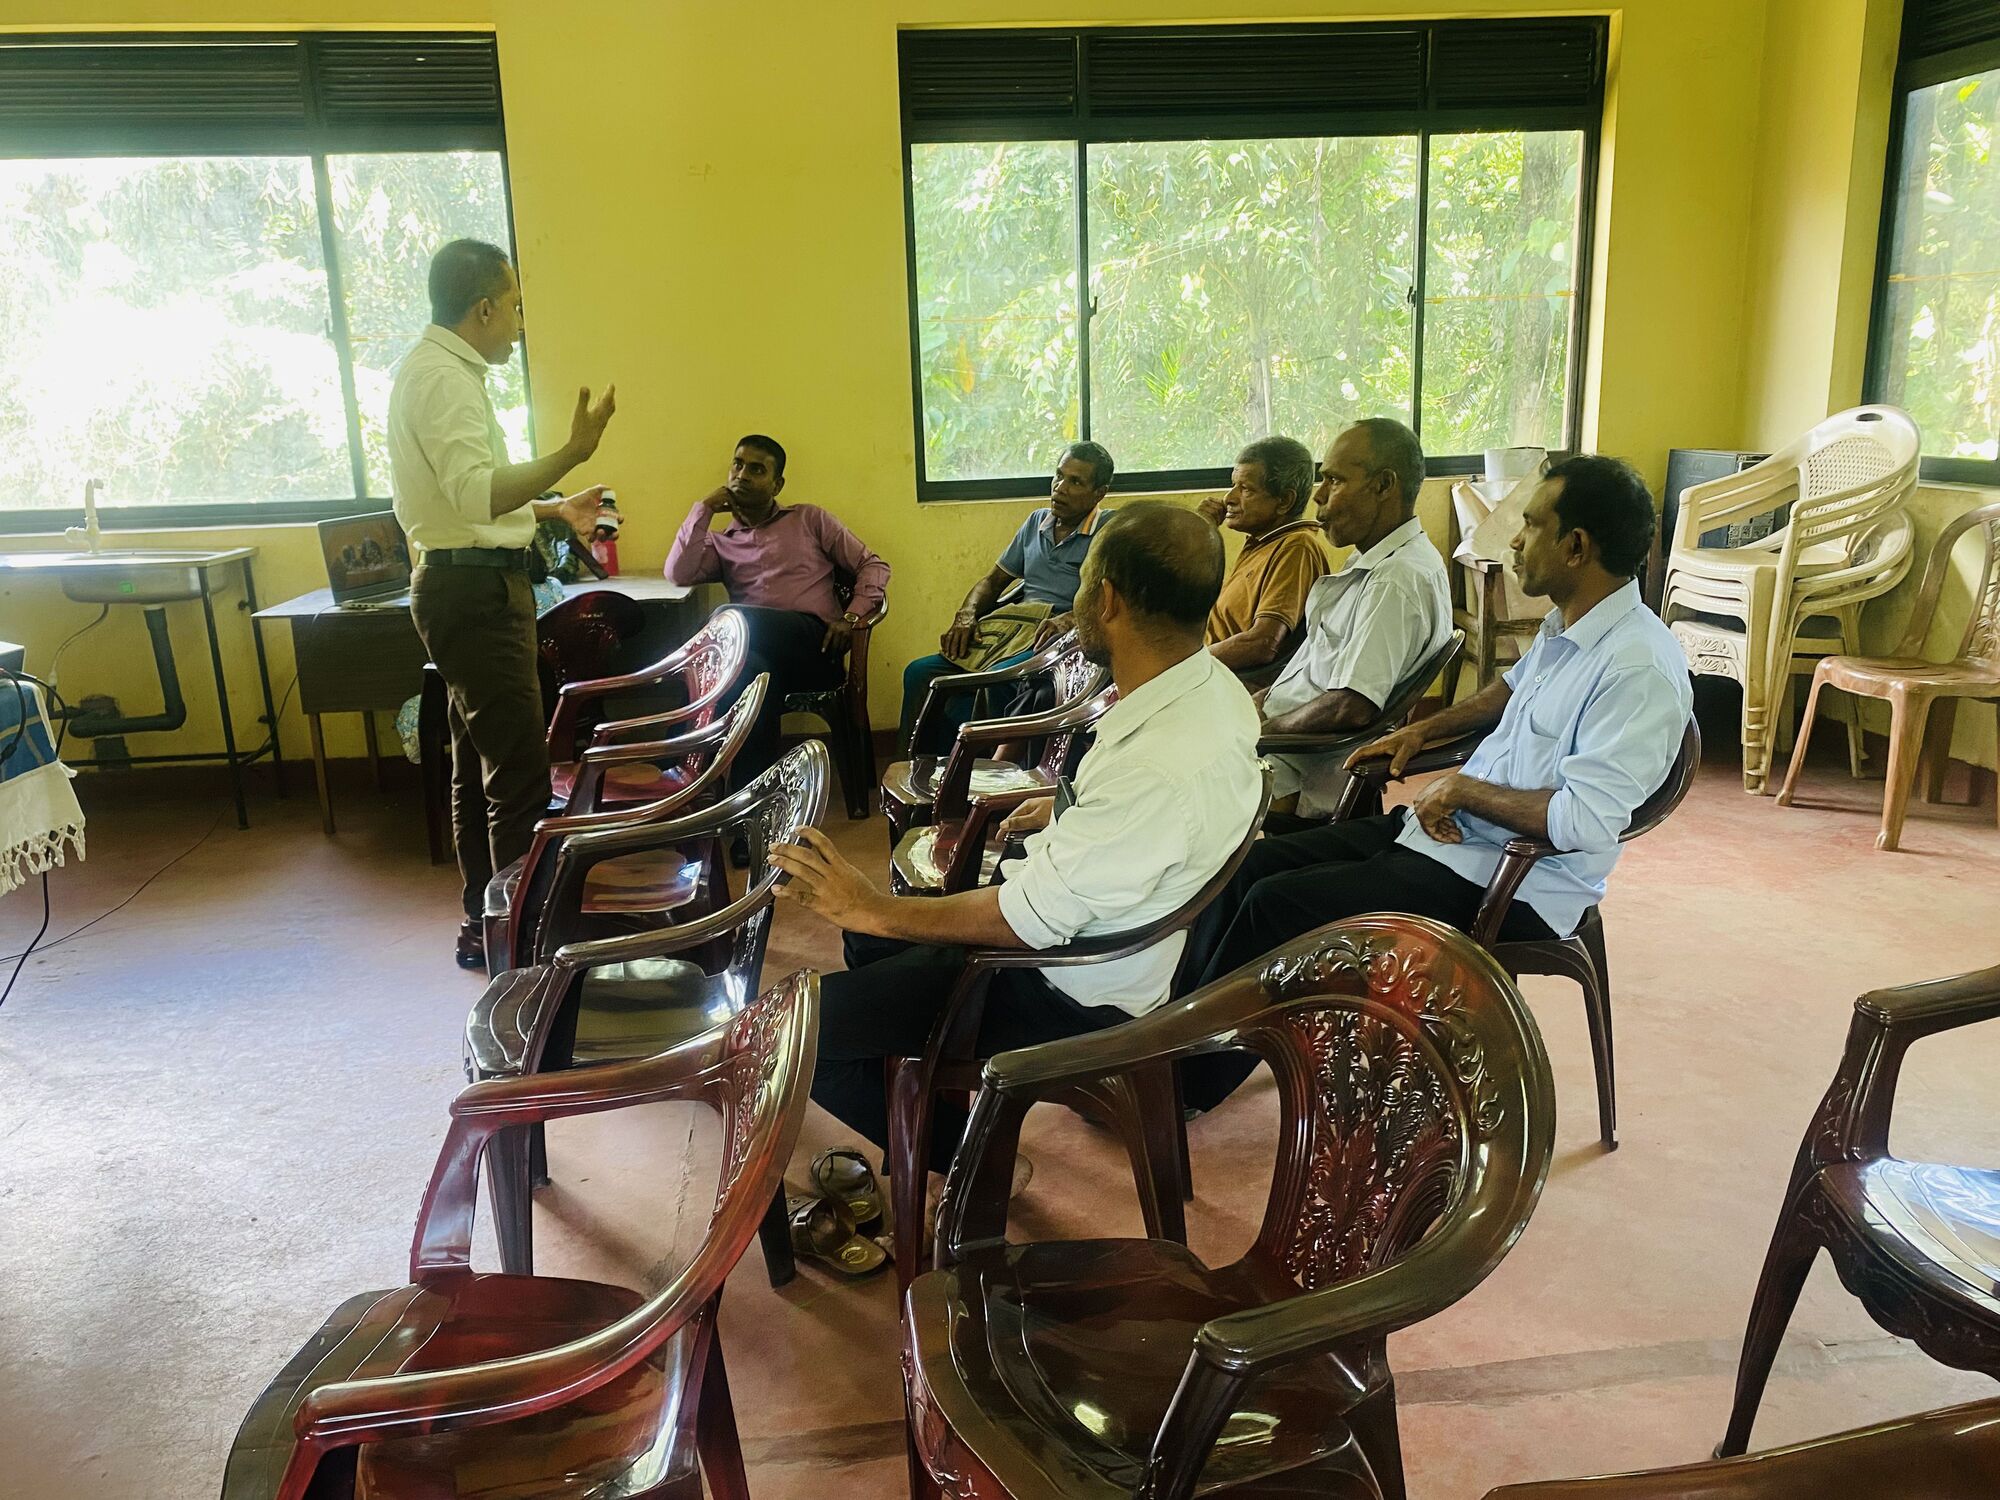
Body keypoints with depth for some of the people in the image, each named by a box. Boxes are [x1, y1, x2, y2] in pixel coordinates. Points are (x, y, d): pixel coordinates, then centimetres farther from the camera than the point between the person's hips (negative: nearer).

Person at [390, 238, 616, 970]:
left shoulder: (442, 370, 17)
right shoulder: (443, 376, -16)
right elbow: (477, 496, -28)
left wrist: (554, 510, 27)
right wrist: (573, 451, -30)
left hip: (473, 587, 11)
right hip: (473, 591, -11)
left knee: (480, 765, 15)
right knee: (520, 773, -9)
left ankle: (485, 925, 25)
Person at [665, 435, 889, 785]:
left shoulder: (810, 519, 22)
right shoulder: (720, 542, 26)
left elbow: (874, 566, 17)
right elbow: (679, 574, 5)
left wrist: (850, 617, -2)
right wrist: (704, 508, 12)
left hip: (814, 646, -1)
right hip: (761, 655, 2)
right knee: (754, 672, -39)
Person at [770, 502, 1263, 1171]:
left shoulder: (1159, 770, -37)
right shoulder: (1209, 683, -7)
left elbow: (1027, 922, -28)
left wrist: (874, 910, -19)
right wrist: (1070, 814, 14)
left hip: (1071, 995, -10)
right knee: (871, 937, 25)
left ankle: (958, 1163, 10)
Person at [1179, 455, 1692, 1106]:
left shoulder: (1640, 670, -23)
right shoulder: (1566, 624, 7)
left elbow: (1583, 821, -31)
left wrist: (1461, 788, -19)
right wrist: (1425, 730, 19)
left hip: (1512, 889, -10)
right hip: (1444, 830, 10)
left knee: (1275, 903, -17)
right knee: (1255, 862, 1)